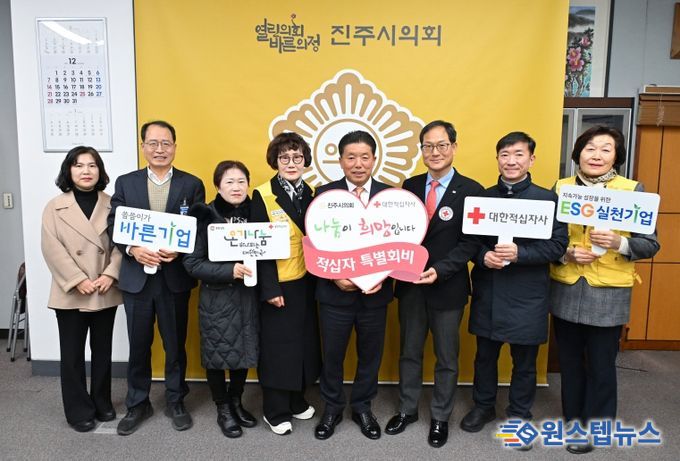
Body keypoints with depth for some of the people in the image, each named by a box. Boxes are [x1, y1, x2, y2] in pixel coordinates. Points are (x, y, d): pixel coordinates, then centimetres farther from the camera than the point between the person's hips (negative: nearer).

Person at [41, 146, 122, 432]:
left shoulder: (112, 205, 2)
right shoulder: (55, 207, 1)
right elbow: (52, 249, -7)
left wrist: (110, 274, -14)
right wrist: (78, 280, -14)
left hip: (106, 292, 1)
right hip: (71, 294, -1)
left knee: (103, 351, 13)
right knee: (72, 354, 7)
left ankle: (102, 403, 29)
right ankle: (79, 411, 22)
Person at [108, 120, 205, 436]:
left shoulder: (192, 184, 1)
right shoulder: (125, 183, 5)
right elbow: (114, 226, 2)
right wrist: (133, 249, -16)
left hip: (175, 276, -1)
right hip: (136, 276, 1)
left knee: (175, 343, 11)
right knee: (139, 344, 13)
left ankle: (175, 401, 29)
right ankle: (137, 403, 31)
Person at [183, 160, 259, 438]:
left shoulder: (254, 213, 1)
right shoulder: (205, 217, -10)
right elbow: (192, 263, -13)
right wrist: (229, 271, -23)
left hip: (247, 295, 4)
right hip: (216, 297, -3)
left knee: (245, 351, 12)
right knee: (217, 354, 8)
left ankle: (236, 402, 36)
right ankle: (223, 410, 30)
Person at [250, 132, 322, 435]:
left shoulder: (308, 193, 6)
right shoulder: (262, 196, -11)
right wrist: (269, 288, -16)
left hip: (306, 281, 6)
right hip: (278, 284, -5)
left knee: (304, 340, 15)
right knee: (277, 346, 5)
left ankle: (296, 400, 34)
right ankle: (275, 411, 23)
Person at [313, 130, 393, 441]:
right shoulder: (324, 194, -3)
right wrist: (334, 276, -15)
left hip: (375, 292, 1)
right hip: (335, 291, -1)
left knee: (370, 354, 16)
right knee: (332, 355, 14)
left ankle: (362, 407, 39)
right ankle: (332, 408, 37)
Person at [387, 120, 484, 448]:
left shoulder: (471, 191, -9)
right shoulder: (410, 186, 4)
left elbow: (471, 242, -12)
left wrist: (439, 270, -22)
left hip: (448, 286, -3)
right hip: (409, 283, 4)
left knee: (446, 357, 13)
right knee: (409, 351, 17)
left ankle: (440, 418, 33)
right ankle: (407, 410, 37)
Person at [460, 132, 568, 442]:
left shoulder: (547, 199, -4)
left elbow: (557, 245, -9)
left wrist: (519, 254, -23)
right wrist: (483, 256, -14)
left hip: (527, 296, -2)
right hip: (487, 292, 3)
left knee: (524, 361, 12)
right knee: (485, 355, 16)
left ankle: (519, 415, 33)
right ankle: (483, 406, 37)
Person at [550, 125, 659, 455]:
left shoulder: (632, 190, -3)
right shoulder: (560, 188, 2)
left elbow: (651, 244, -4)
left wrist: (619, 243, -22)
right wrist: (567, 253, -15)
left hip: (608, 294, -2)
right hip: (566, 291, 2)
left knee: (601, 366, 8)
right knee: (569, 362, 15)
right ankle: (574, 421, 35)